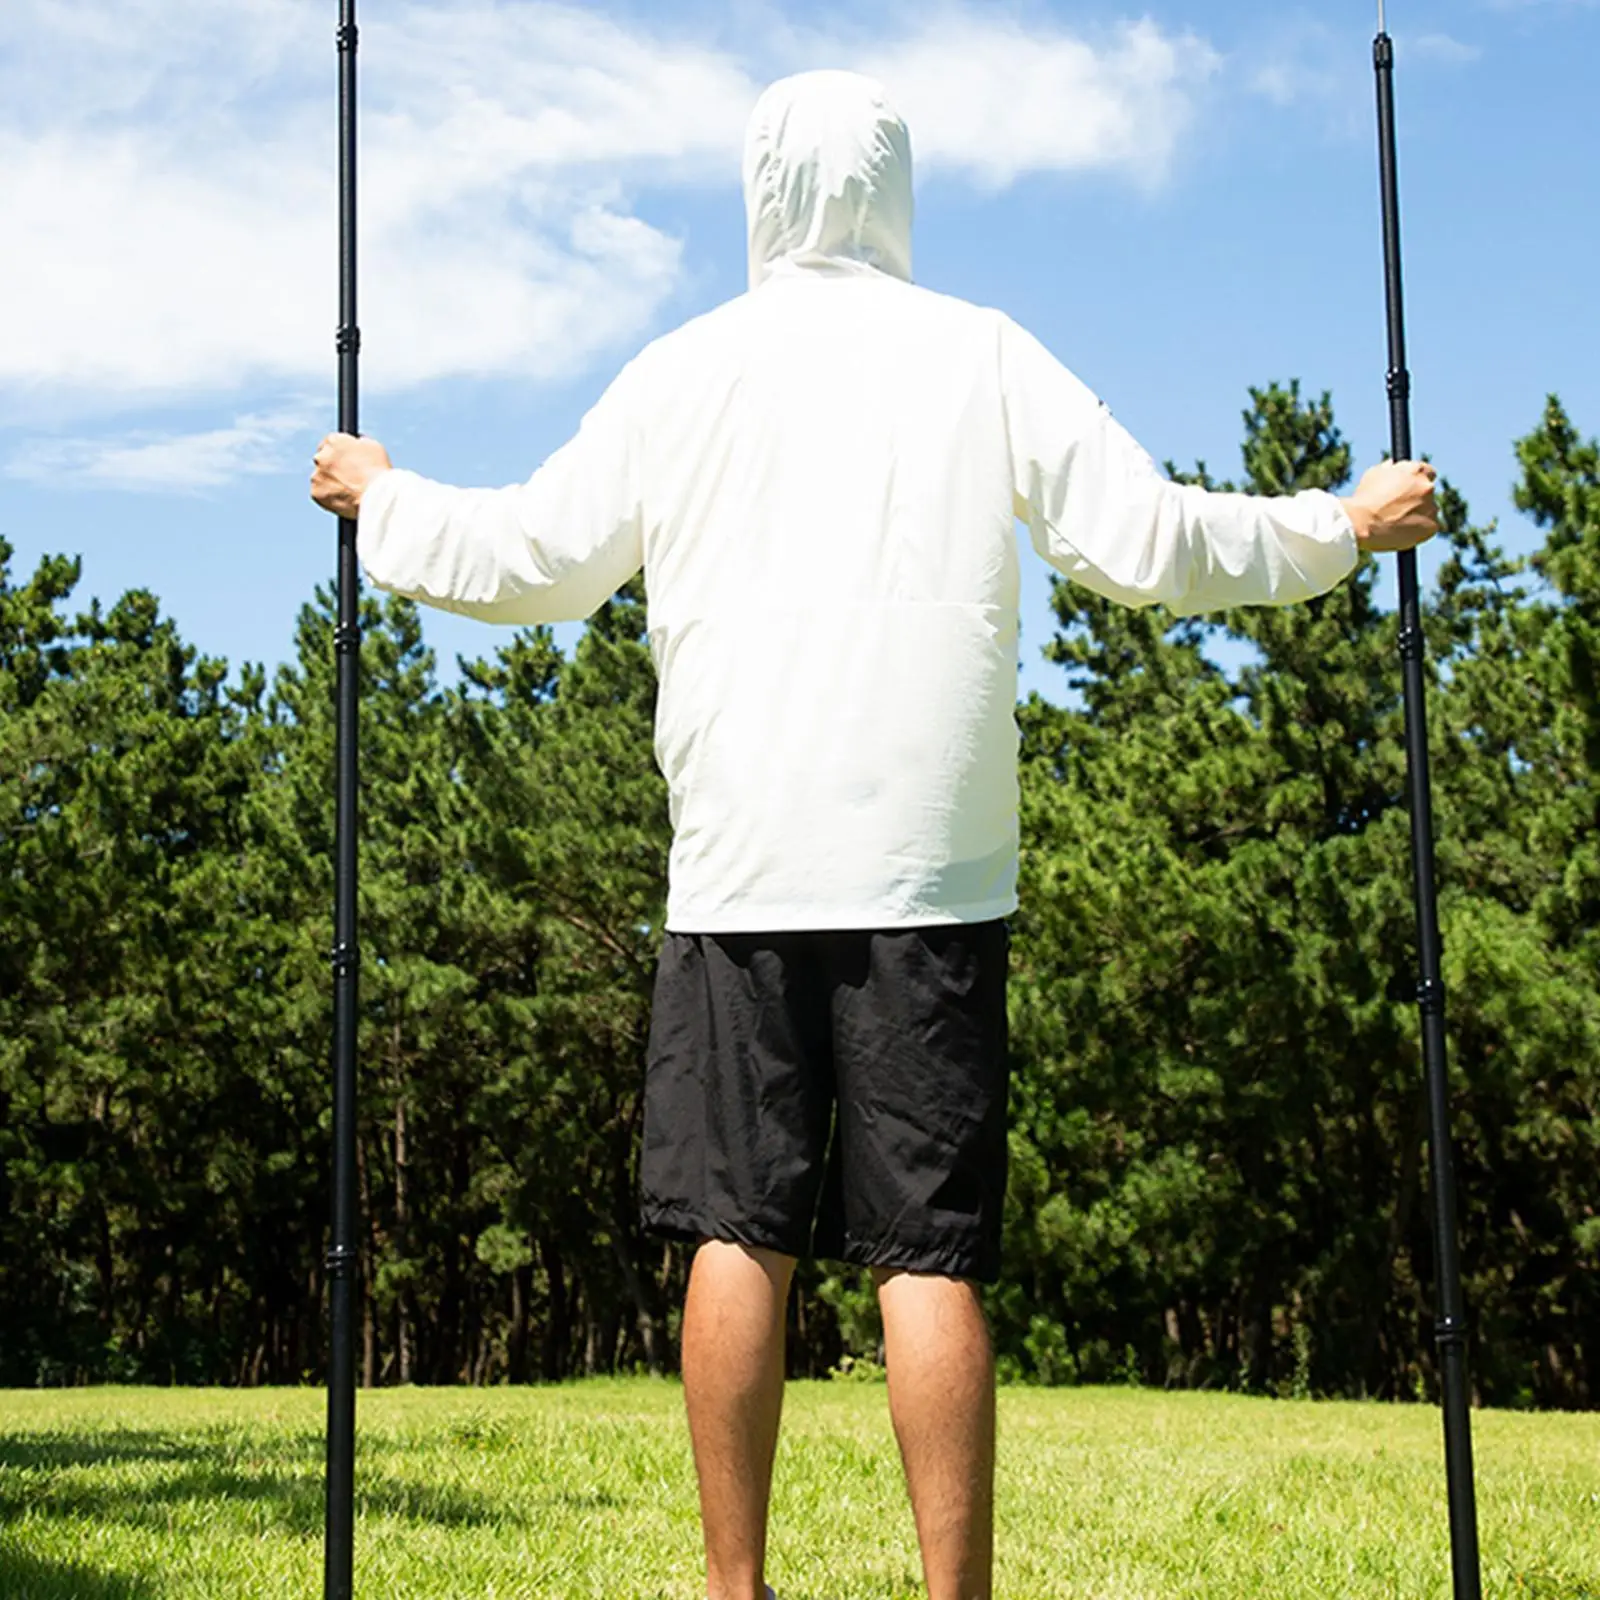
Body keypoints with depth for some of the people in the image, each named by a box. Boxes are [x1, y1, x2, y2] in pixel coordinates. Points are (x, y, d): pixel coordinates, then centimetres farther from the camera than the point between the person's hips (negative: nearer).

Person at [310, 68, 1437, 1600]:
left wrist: (384, 499, 33)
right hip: (927, 873, -1)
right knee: (929, 1253, -1)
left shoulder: (684, 371, 8)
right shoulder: (984, 355, 5)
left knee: (740, 1233, 5)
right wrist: (1344, 526, 17)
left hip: (740, 871, 1)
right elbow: (1152, 547, 2)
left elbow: (526, 559, 14)